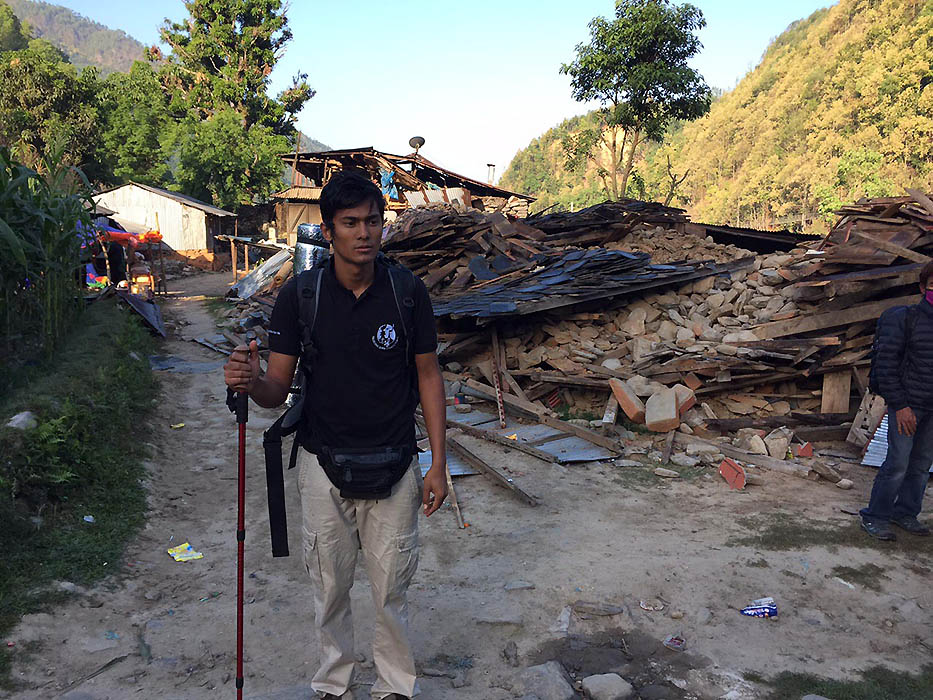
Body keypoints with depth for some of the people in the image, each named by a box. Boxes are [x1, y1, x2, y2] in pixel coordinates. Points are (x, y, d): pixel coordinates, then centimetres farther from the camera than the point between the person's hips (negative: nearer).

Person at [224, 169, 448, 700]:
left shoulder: (408, 291, -8)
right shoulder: (299, 295, -8)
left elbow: (428, 375, 0)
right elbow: (278, 389, -6)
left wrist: (439, 463, -3)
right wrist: (250, 382, -31)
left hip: (394, 465, 0)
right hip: (324, 465, 1)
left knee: (392, 588, 11)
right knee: (330, 586, 16)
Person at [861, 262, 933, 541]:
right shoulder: (904, 318, -9)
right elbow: (885, 364, -11)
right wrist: (900, 405, -14)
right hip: (907, 404, -6)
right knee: (898, 463, -7)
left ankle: (905, 513, 24)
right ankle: (875, 517, 4)